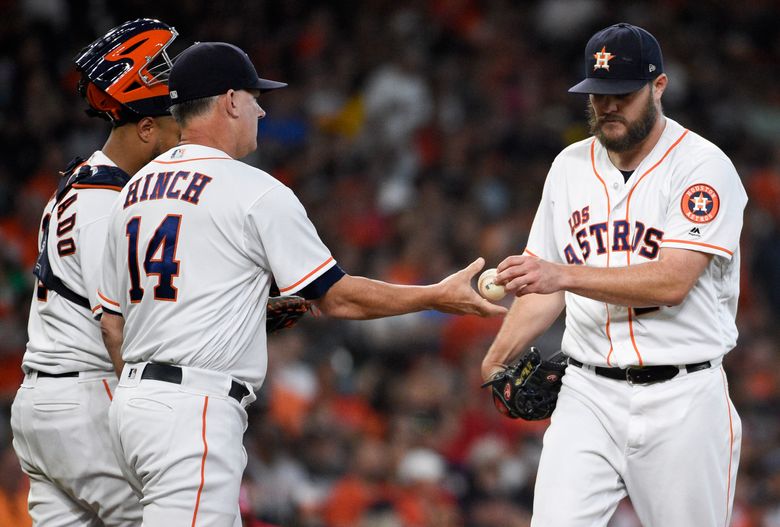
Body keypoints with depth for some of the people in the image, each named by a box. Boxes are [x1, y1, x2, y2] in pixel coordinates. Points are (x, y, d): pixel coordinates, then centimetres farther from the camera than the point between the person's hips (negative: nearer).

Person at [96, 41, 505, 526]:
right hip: (196, 411, -9)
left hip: (133, 399, 9)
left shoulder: (135, 190, 16)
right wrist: (439, 296, 8)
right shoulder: (255, 191, -7)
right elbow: (336, 297, -3)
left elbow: (112, 321, 18)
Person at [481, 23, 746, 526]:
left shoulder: (702, 165, -7)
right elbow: (546, 287, 17)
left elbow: (672, 282, -19)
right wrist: (497, 360, 1)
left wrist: (563, 274, -27)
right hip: (588, 392, 4)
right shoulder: (570, 166, 11)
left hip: (681, 396, -4)